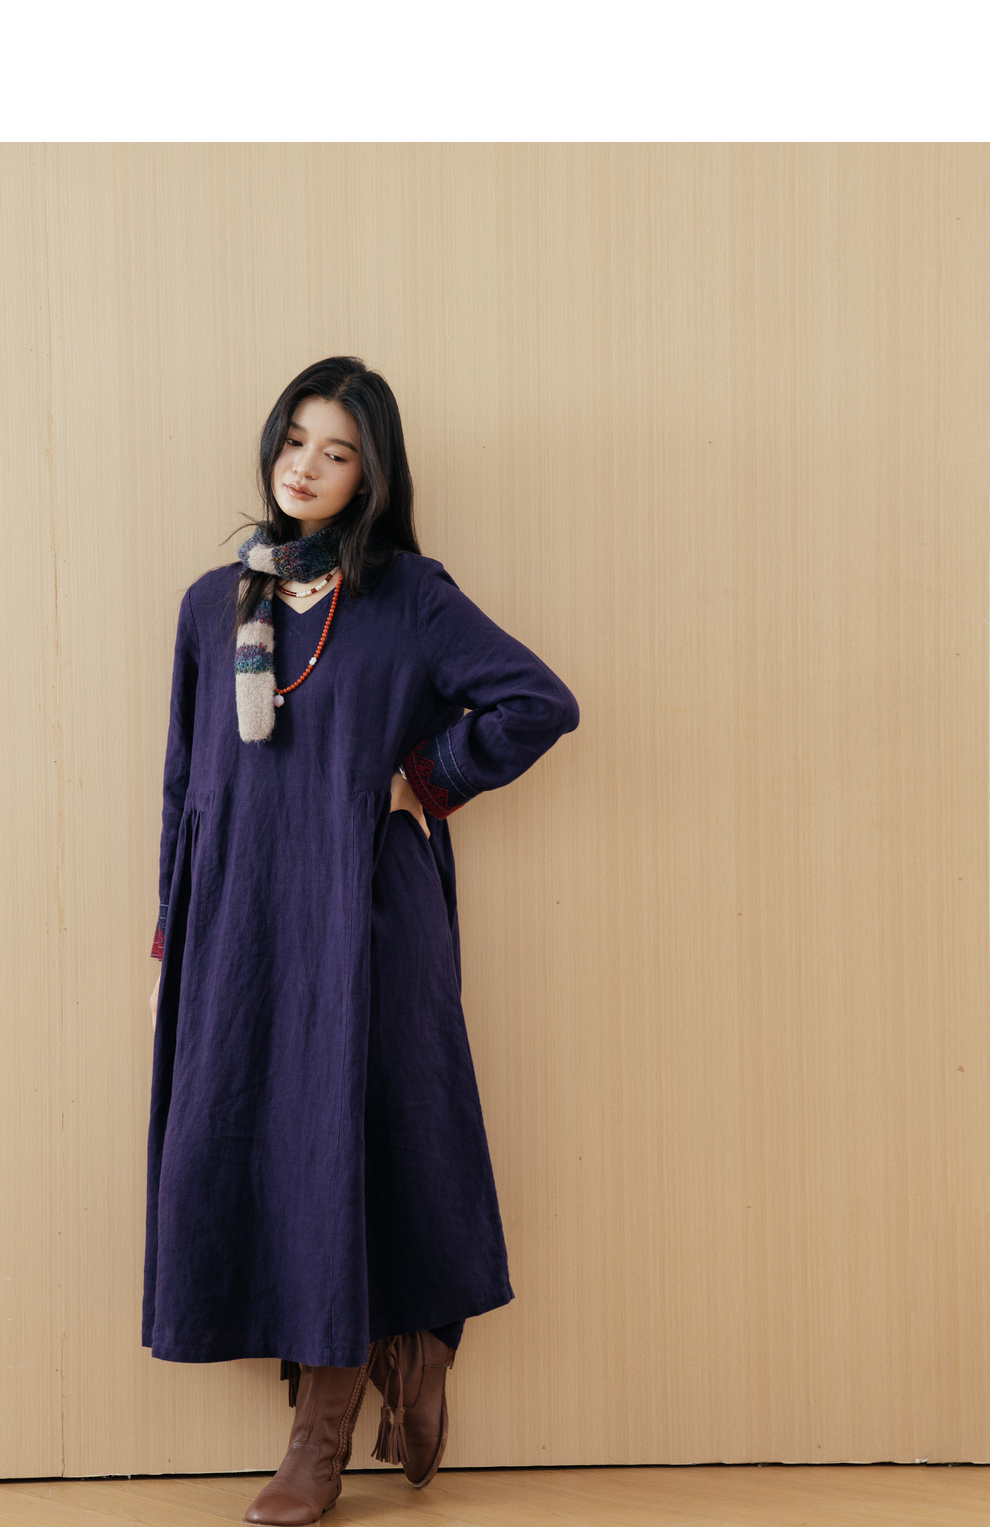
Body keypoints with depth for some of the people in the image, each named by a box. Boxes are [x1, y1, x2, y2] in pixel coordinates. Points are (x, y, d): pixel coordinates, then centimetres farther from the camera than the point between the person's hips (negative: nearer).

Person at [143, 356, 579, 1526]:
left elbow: (541, 702, -7)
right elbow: (187, 779, 11)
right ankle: (403, 1366, 21)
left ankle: (324, 1431, 15)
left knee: (342, 1143, -1)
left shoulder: (409, 598, -2)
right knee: (235, 1146, 3)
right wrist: (171, 940, 9)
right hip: (240, 923, 4)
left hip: (364, 922, -4)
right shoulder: (215, 604, 10)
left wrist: (425, 780, -5)